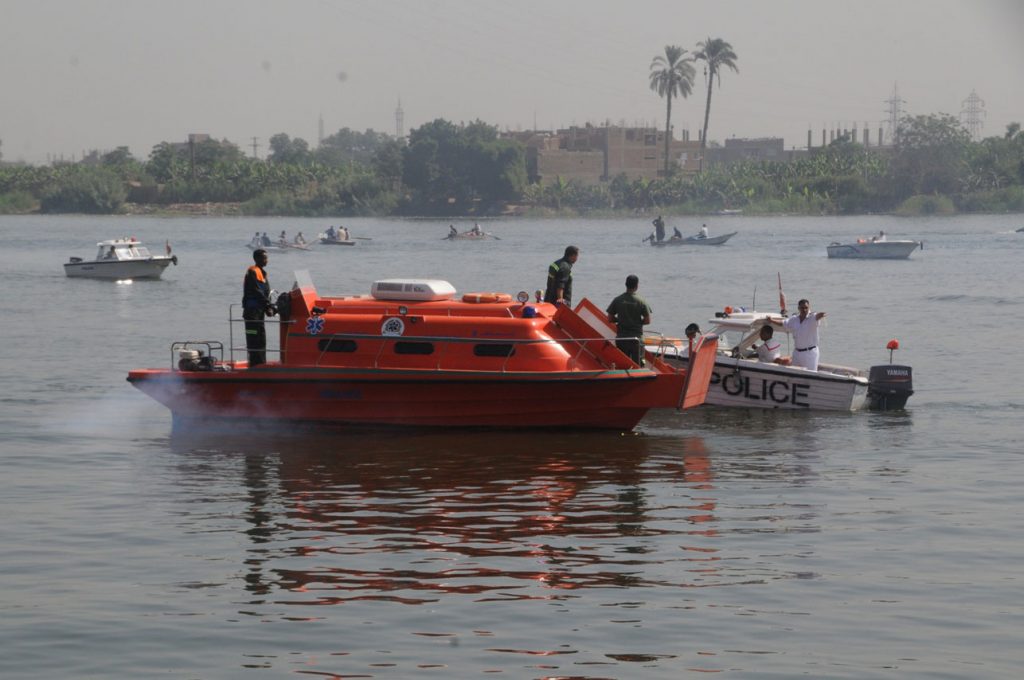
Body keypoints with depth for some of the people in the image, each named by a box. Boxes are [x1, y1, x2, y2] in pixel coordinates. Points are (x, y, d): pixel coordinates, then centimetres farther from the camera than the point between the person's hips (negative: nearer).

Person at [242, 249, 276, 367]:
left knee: (261, 339, 13)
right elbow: (256, 292, -19)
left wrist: (270, 307, 12)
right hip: (252, 310, -10)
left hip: (259, 310, 10)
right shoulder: (253, 272, -11)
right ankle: (255, 364, -13)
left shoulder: (262, 272, 18)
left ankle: (261, 364, 19)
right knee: (254, 340, -11)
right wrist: (268, 306, -22)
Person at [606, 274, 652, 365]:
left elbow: (610, 319, 1)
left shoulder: (617, 300, -1)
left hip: (621, 337, 2)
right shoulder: (641, 301, -6)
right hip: (637, 337, -2)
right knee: (637, 364, 3)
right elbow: (647, 320, -6)